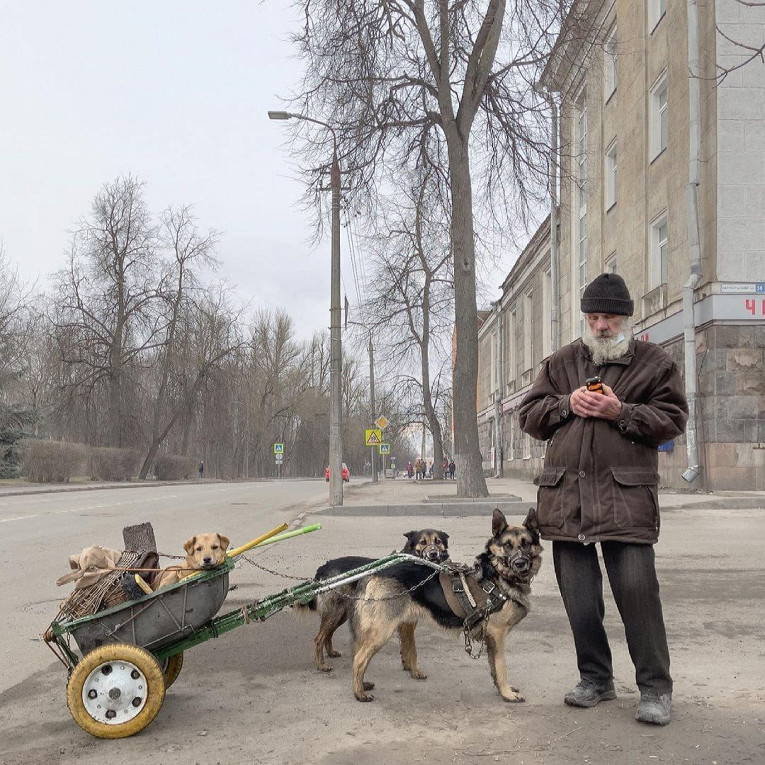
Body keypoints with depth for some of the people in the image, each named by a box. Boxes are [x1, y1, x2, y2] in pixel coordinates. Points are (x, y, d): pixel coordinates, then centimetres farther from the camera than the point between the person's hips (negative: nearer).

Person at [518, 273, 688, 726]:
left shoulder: (654, 362, 6)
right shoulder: (561, 363, 16)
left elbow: (673, 419, -1)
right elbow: (529, 416, 14)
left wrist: (620, 412, -13)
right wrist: (566, 403, -4)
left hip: (626, 493, -4)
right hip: (566, 493, 4)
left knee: (637, 588, -7)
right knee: (579, 595, 9)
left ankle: (656, 687, 6)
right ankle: (596, 679, 23)